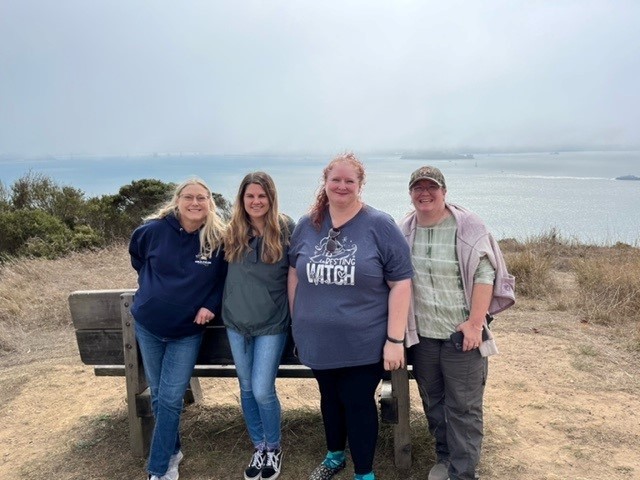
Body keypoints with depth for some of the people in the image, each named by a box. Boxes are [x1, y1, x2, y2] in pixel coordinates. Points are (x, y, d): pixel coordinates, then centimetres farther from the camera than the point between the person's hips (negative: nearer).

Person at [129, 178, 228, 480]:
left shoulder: (219, 240, -12)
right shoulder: (154, 229, -9)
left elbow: (226, 278, 1)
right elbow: (136, 255, 13)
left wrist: (211, 305, -11)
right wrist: (150, 285, 8)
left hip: (188, 331, -2)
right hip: (148, 325, 2)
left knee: (170, 399, -3)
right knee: (158, 395, 13)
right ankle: (171, 453, 34)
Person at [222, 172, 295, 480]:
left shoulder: (285, 229, -9)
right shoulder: (232, 232, 1)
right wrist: (219, 306, 10)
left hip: (272, 323, -4)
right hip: (236, 322, 4)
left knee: (262, 391, -4)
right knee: (246, 389, 13)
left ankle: (274, 449, 22)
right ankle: (258, 448, 32)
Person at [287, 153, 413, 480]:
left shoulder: (380, 226, -10)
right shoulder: (308, 225, 3)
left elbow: (401, 283, -11)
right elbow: (295, 273, 13)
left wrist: (395, 339, -15)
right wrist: (296, 323, 12)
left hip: (363, 342, -4)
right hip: (318, 340, 4)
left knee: (358, 404, 7)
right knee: (329, 398, 21)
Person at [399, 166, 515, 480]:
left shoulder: (467, 228, -9)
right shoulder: (404, 231, 4)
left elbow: (484, 275, -12)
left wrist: (475, 323, -17)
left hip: (461, 334, -4)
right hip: (421, 334, 5)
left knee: (464, 406, 3)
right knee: (432, 401, 17)